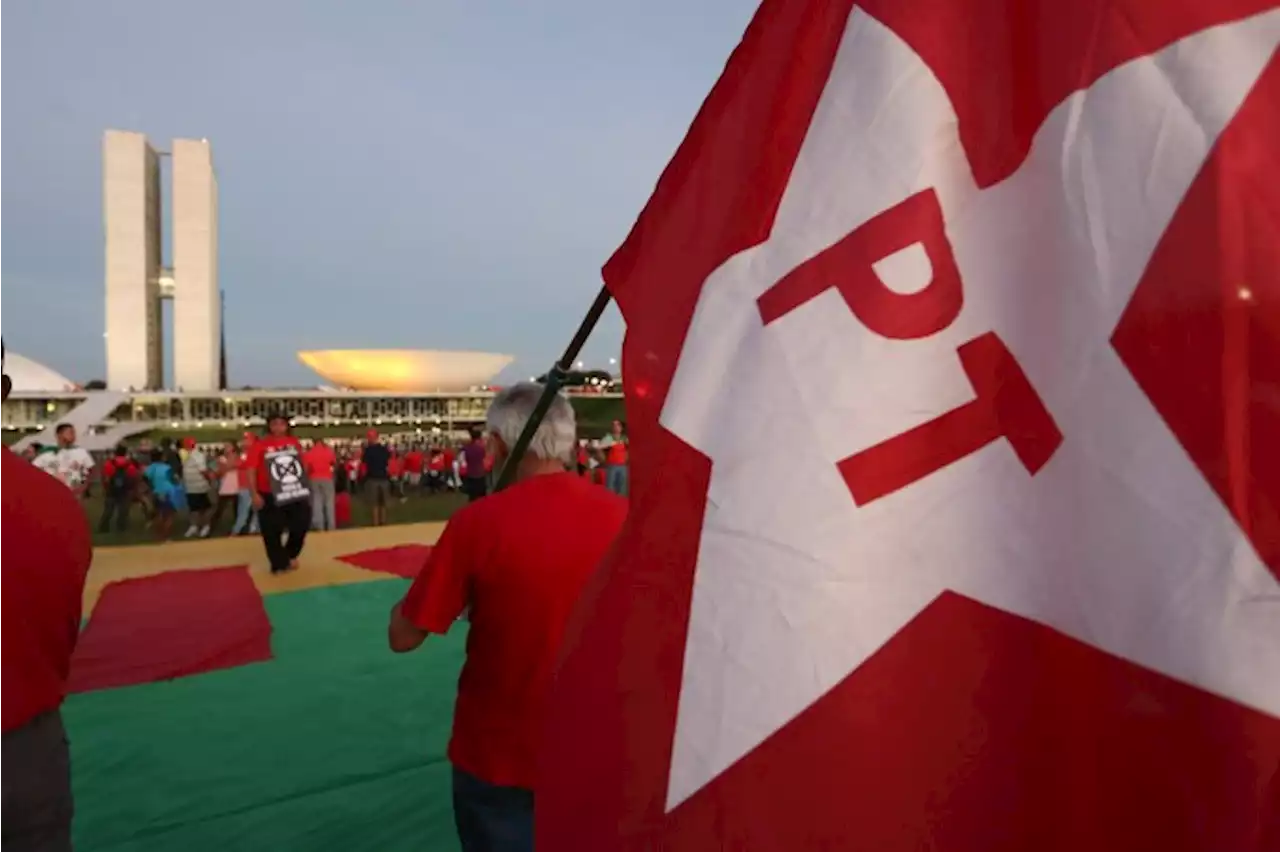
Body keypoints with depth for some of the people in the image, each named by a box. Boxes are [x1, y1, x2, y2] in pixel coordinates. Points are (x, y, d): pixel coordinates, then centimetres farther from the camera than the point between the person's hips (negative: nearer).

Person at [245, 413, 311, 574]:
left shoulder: (295, 443, 4)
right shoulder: (260, 445, -9)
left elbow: (303, 465, 13)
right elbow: (251, 470, -11)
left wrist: (307, 487, 12)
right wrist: (255, 494, -16)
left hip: (296, 495, 4)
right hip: (270, 497, -4)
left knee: (301, 526, 9)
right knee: (272, 532, 2)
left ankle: (290, 556, 33)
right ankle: (280, 564, 17)